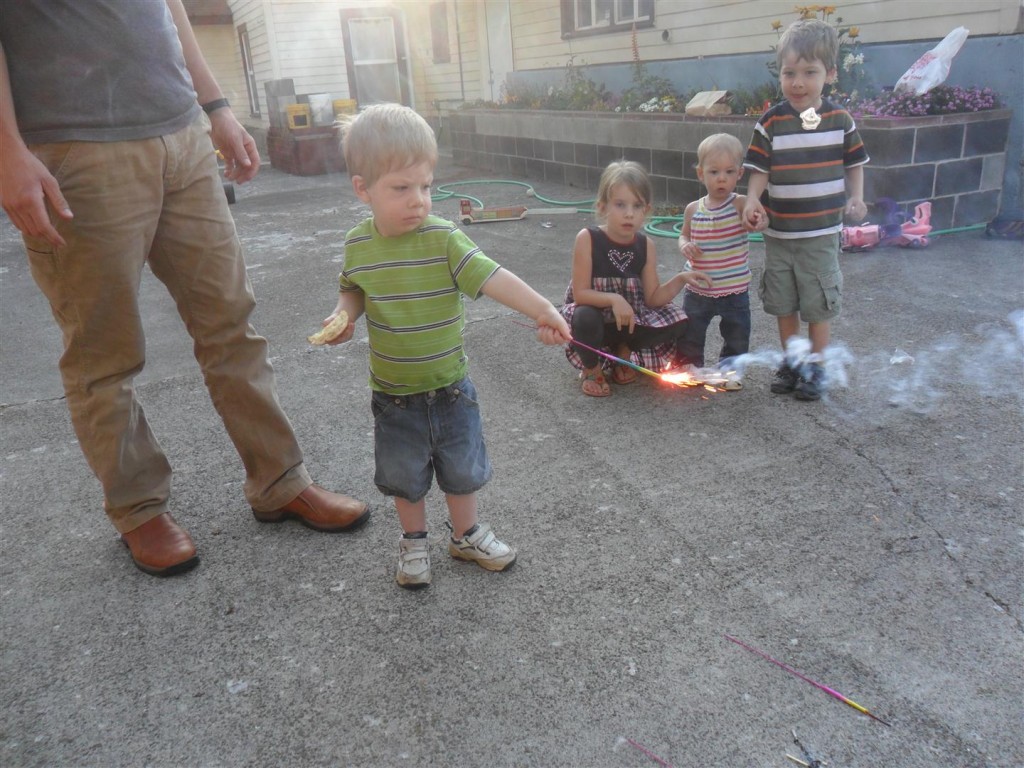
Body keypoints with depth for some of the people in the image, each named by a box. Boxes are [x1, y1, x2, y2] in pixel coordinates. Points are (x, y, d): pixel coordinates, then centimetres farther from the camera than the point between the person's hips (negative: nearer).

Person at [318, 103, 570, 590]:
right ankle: (414, 541, 41)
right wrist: (343, 316, -10)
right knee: (404, 476, 17)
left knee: (461, 469, 17)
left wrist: (541, 310, -38)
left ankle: (465, 535, 41)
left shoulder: (443, 239, -17)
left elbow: (492, 277, -26)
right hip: (393, 395, 2)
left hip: (449, 388, -1)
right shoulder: (357, 245, -7)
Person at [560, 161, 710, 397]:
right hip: (594, 315, -4)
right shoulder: (588, 239, -20)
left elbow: (652, 299, -7)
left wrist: (680, 279, -22)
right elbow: (580, 294, -23)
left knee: (677, 322, -14)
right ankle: (591, 369, -5)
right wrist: (614, 299, -38)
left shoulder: (645, 245, -8)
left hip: (629, 317, 4)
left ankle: (623, 350, 10)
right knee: (585, 317, -38)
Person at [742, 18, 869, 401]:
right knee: (783, 302, 11)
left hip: (822, 231, -1)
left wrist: (856, 198, -3)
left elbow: (854, 162, 9)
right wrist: (752, 200, -22)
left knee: (819, 303, 5)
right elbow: (760, 168, -5)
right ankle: (790, 362, 28)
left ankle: (816, 366, 21)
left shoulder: (840, 119, -2)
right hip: (779, 231, 1)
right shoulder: (771, 122, -5)